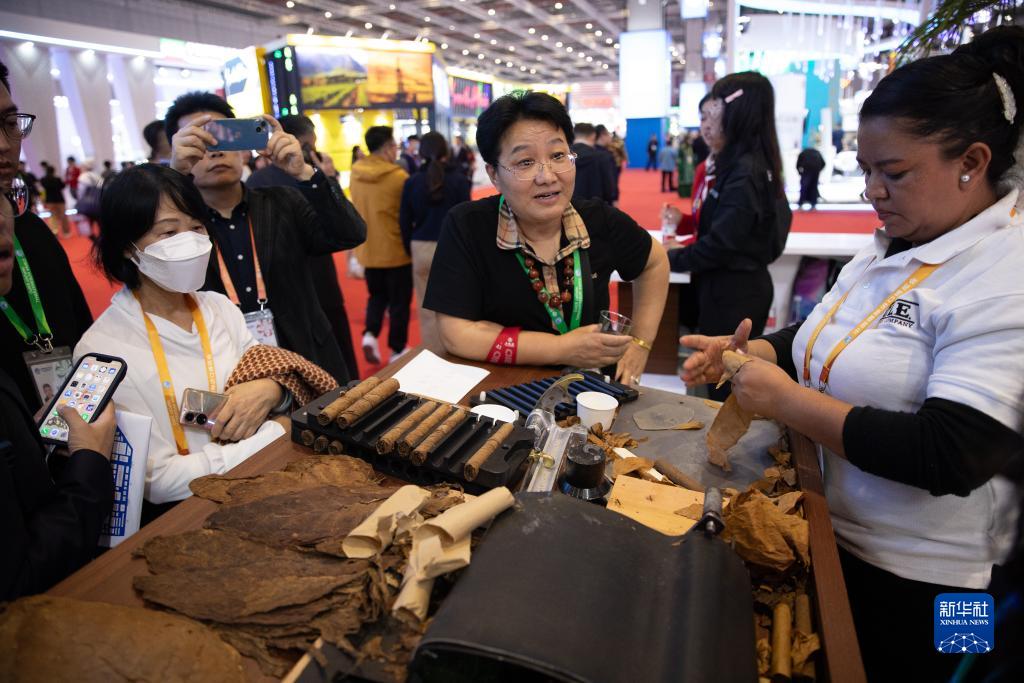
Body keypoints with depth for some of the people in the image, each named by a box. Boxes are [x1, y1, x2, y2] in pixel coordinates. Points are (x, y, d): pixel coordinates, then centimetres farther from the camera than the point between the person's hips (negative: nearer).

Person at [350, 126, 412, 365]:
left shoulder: (355, 173, -1)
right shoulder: (398, 176, -16)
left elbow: (358, 208, 10)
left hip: (368, 249, 5)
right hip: (396, 250, -5)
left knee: (377, 295, 22)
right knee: (399, 301, 9)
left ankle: (370, 334, 3)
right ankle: (397, 350, 15)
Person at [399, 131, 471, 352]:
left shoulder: (412, 181, 3)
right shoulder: (459, 179, -3)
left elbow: (405, 221, 2)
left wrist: (410, 250, 12)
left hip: (422, 249, 2)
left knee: (427, 311, 10)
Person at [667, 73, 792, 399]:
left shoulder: (745, 172, -19)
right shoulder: (750, 164, 11)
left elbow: (721, 242, -22)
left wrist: (673, 259, -9)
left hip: (734, 292, -10)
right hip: (739, 285, 10)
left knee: (724, 386, 0)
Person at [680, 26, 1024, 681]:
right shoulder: (897, 243, 3)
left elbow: (951, 456, -31)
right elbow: (822, 341, 12)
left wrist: (786, 400, -27)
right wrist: (747, 353, -8)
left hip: (917, 581, -8)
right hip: (835, 531, 8)